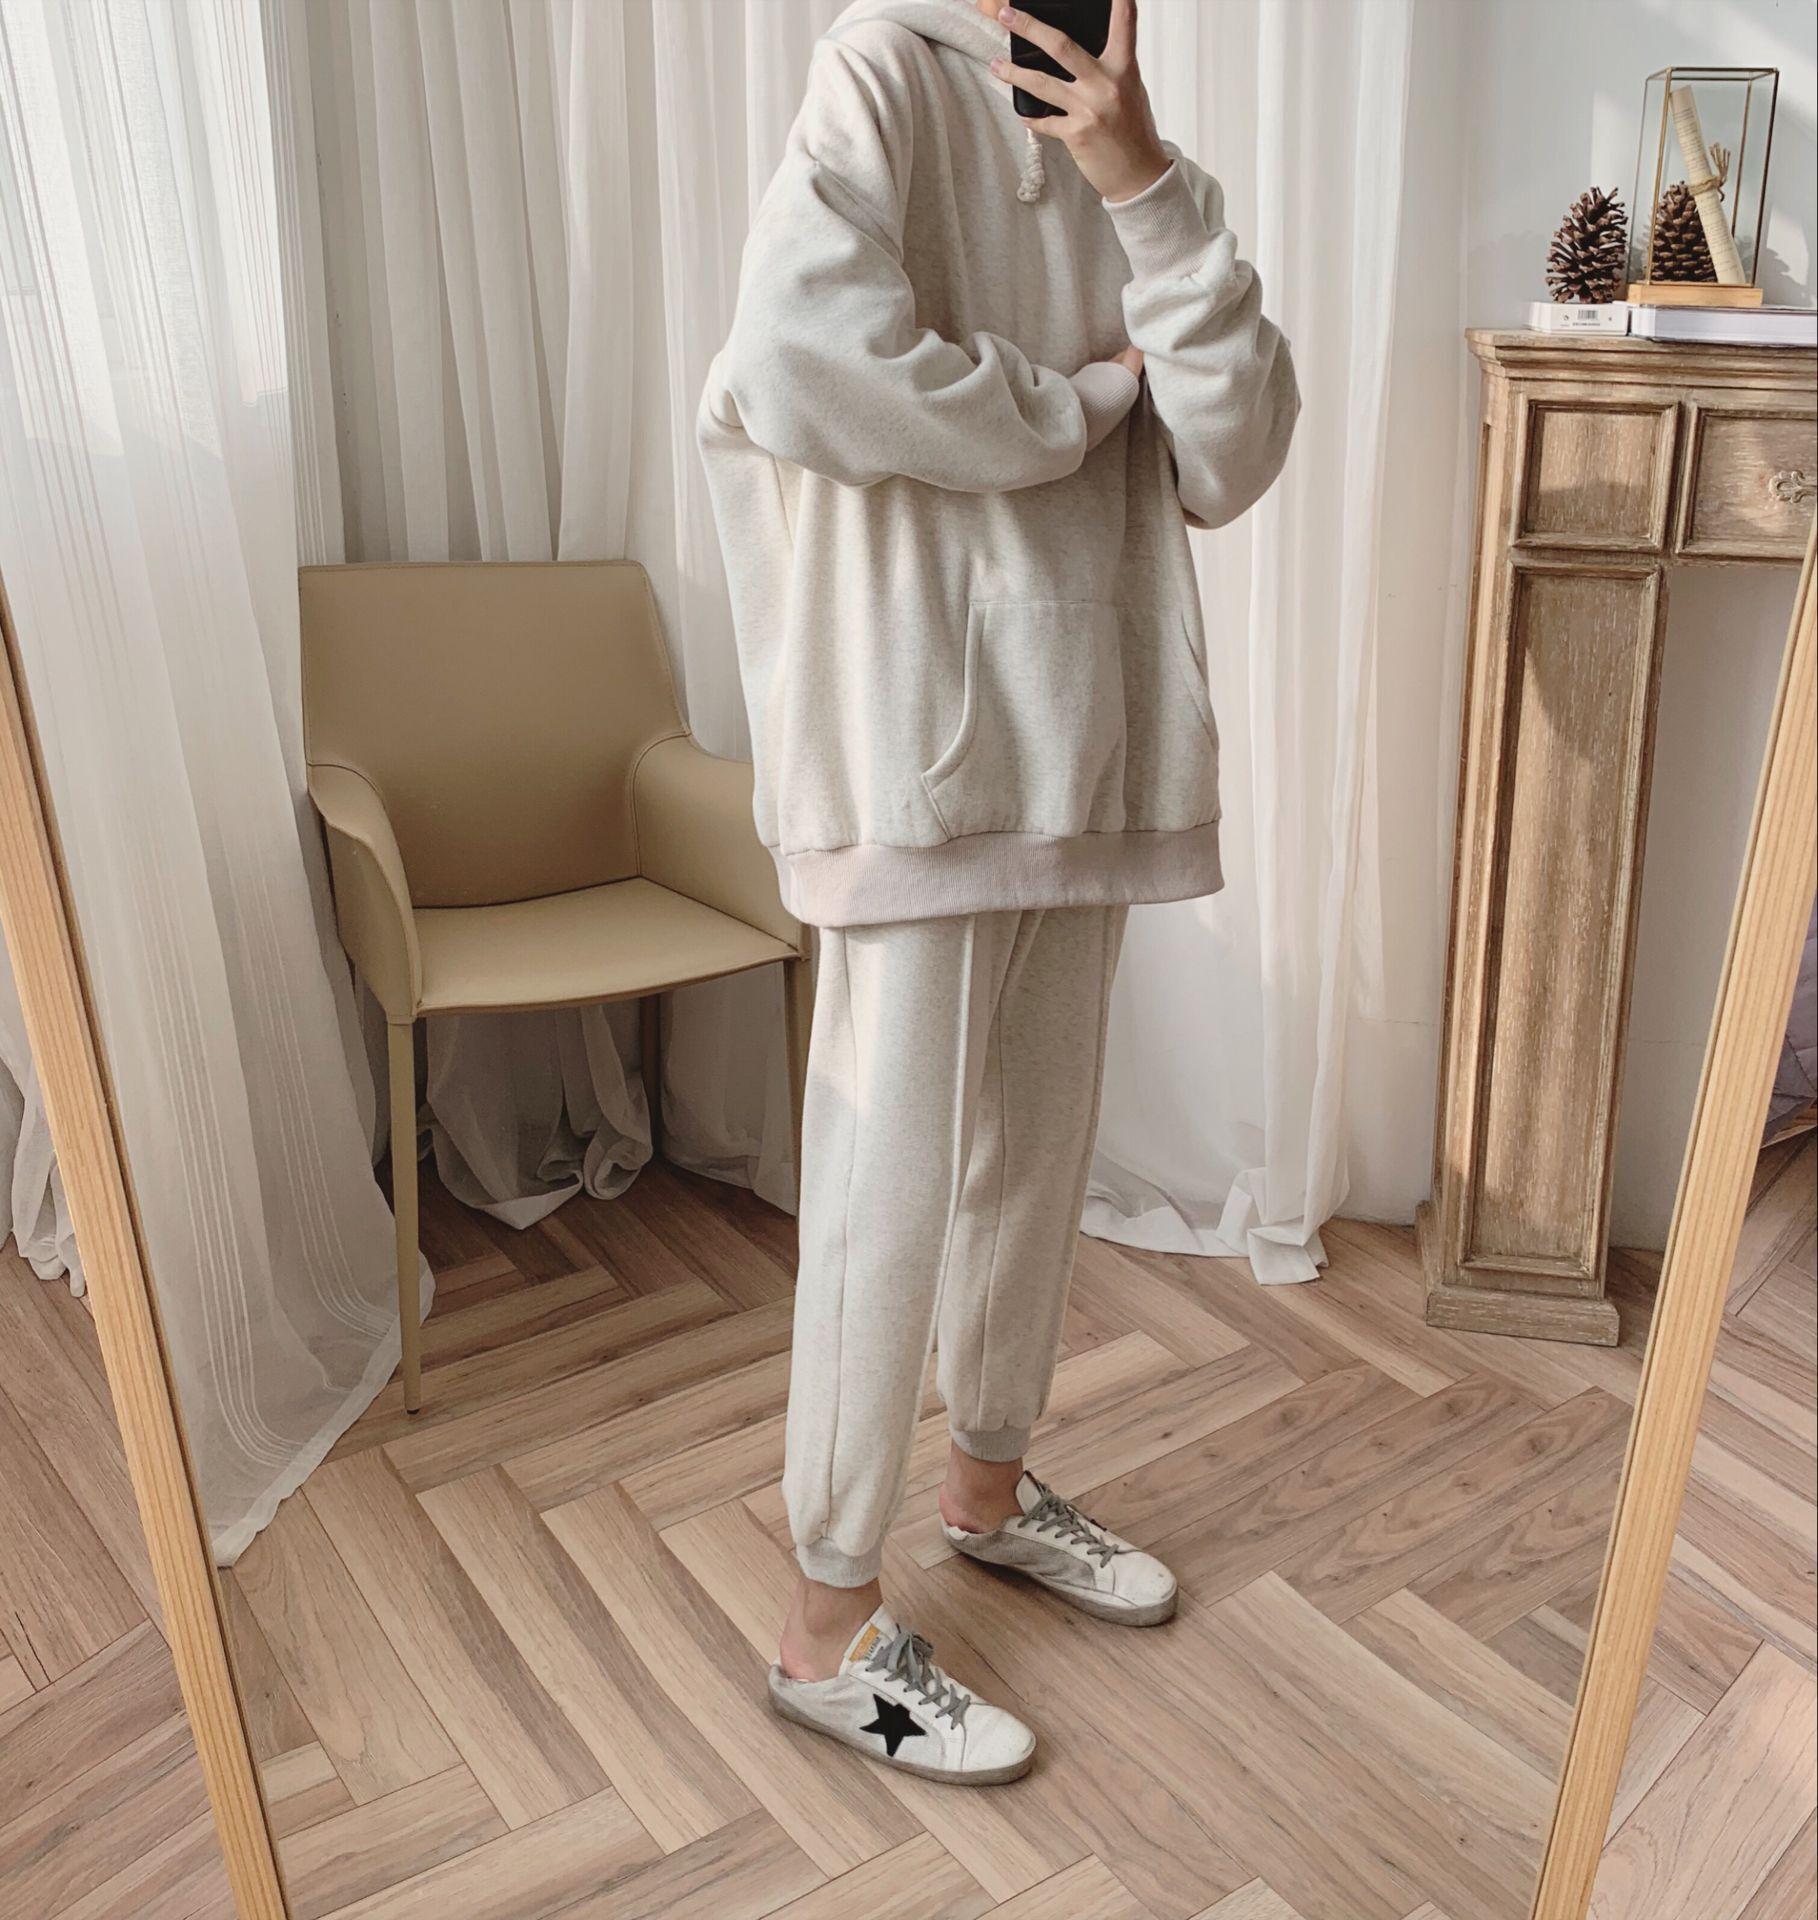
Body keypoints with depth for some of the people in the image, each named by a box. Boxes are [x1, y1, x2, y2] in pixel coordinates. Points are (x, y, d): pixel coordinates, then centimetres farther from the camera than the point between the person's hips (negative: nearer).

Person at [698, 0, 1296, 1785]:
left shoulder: (1130, 169, 16)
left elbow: (1229, 464, 2)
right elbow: (795, 354, -23)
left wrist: (1144, 190, -9)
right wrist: (1074, 401, -9)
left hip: (1077, 754, 8)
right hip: (918, 756, -7)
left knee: (1038, 1152, 17)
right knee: (893, 1191, -2)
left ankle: (989, 1483, 38)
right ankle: (828, 1625, 16)